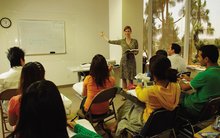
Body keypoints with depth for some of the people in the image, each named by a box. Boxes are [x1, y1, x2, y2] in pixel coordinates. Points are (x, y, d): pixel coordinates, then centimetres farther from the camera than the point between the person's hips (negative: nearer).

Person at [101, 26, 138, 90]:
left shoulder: (134, 41, 3)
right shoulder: (121, 41, 6)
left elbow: (137, 51, 7)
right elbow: (110, 41, 11)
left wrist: (133, 52, -15)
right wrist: (103, 36, 18)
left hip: (131, 61, -1)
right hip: (124, 61, 1)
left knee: (130, 79, -1)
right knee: (123, 78, 3)